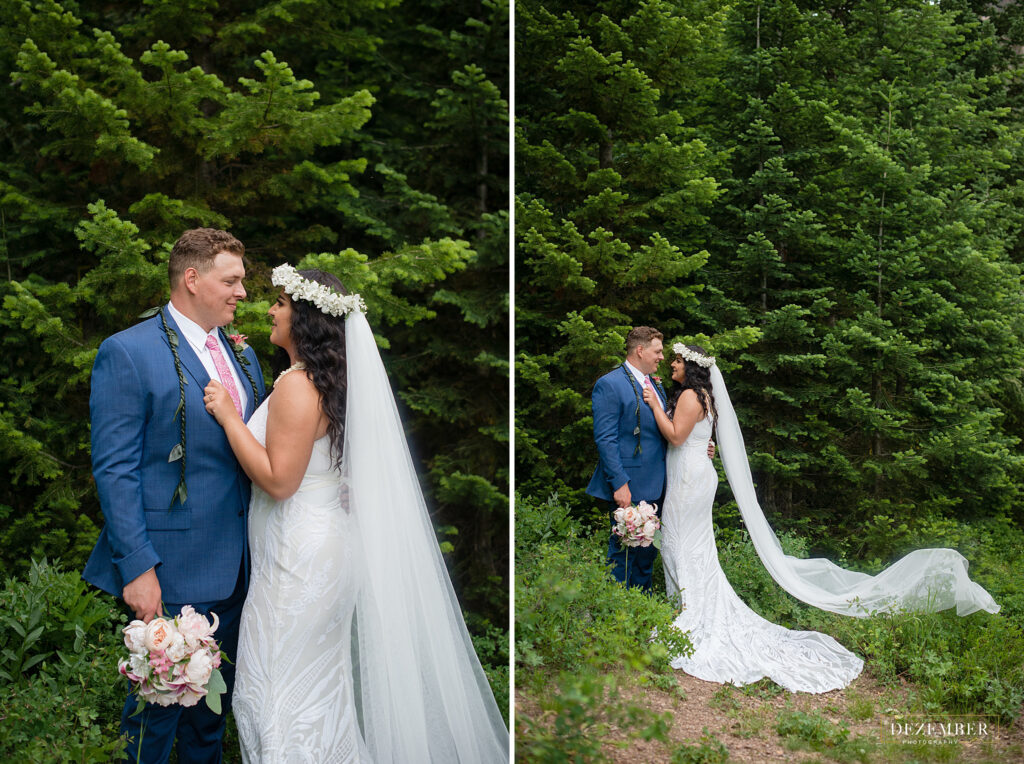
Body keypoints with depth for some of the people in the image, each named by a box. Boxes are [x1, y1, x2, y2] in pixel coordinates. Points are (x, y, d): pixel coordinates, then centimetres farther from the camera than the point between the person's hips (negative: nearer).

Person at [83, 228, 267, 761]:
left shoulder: (242, 354, 11)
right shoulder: (127, 353, -11)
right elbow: (114, 470, -15)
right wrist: (137, 567, -18)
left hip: (234, 568, 7)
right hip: (173, 571, -7)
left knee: (215, 695, 19)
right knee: (160, 697, 8)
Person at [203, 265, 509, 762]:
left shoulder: (297, 386, -20)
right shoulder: (330, 380, 9)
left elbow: (278, 479, -24)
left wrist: (228, 416, -19)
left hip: (298, 560, -10)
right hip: (326, 546, 10)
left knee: (279, 693, 3)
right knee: (320, 684, 21)